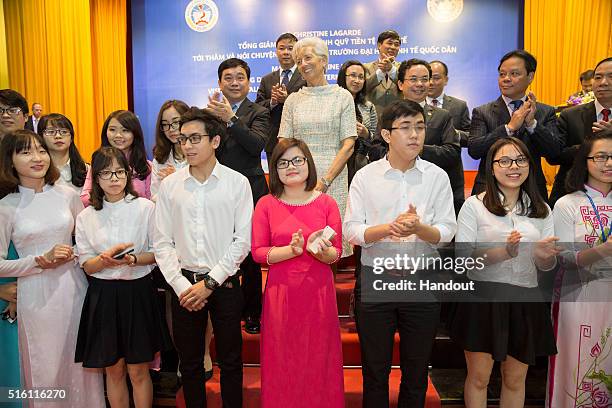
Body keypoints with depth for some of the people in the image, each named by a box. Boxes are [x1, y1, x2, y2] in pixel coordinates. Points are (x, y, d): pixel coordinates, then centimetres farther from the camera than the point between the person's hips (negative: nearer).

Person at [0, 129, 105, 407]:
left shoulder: (67, 194, 2)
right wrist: (41, 261, -12)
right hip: (37, 295, -1)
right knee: (45, 370, 9)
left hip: (74, 287, 2)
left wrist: (73, 255, -7)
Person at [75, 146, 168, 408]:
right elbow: (86, 266, 2)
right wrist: (107, 257, -18)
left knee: (138, 371, 8)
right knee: (113, 370, 13)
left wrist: (133, 259, -19)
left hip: (138, 292, -2)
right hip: (103, 295, 2)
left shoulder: (145, 208, -4)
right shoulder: (86, 217, 4)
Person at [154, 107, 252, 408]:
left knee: (230, 360, 13)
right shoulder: (169, 185, 1)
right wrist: (181, 285, -8)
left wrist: (210, 282, -11)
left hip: (224, 283, -2)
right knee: (189, 361, 15)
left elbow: (242, 240, -8)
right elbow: (163, 243, 1)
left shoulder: (237, 183, -6)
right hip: (184, 284, 2)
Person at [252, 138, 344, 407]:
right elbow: (257, 252, -3)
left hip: (318, 292, 1)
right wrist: (291, 250, -18)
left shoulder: (326, 203, 2)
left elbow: (336, 253, 2)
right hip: (281, 292, 0)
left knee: (318, 358, 10)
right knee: (282, 360, 9)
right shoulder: (266, 204, 1)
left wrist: (321, 251, -20)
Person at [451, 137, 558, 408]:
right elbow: (462, 256, -10)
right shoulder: (474, 205, -3)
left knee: (515, 380, 16)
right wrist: (503, 253, -25)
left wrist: (544, 256, -14)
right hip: (483, 299, -3)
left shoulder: (541, 210, 9)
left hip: (526, 302, 4)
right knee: (478, 377, 8)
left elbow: (546, 267, 9)